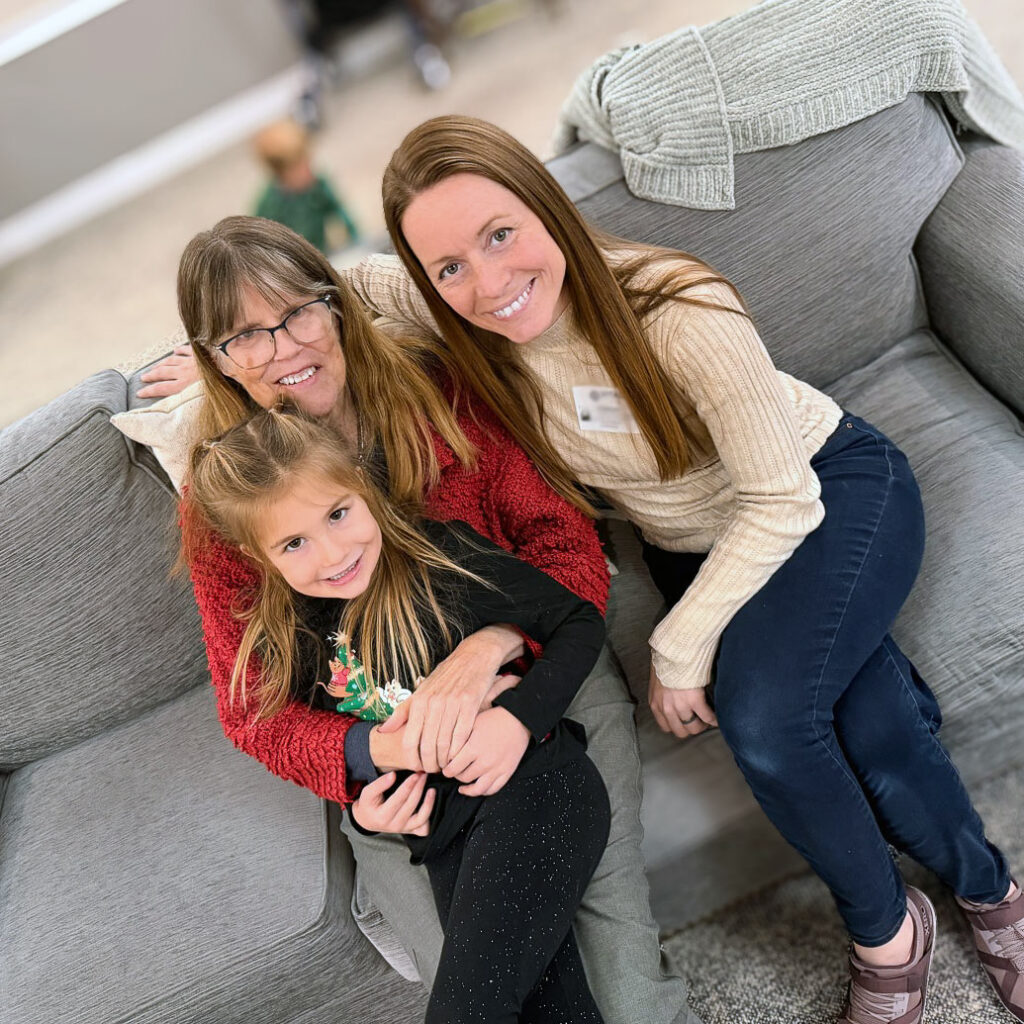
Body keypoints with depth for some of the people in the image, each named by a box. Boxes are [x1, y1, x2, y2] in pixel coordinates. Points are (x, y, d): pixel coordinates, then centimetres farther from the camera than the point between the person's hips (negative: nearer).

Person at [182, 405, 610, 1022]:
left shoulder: (441, 555, -9)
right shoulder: (289, 643, 6)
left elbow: (580, 620, -2)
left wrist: (519, 716, -15)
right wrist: (365, 803, 2)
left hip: (533, 780, -4)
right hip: (443, 823, 5)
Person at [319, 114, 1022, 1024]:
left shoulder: (681, 313, -32)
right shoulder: (462, 315, -18)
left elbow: (784, 502, -24)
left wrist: (679, 647, -21)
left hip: (833, 492, -3)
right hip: (694, 544, 4)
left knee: (761, 709, -27)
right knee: (871, 741, -15)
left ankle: (888, 928, 3)